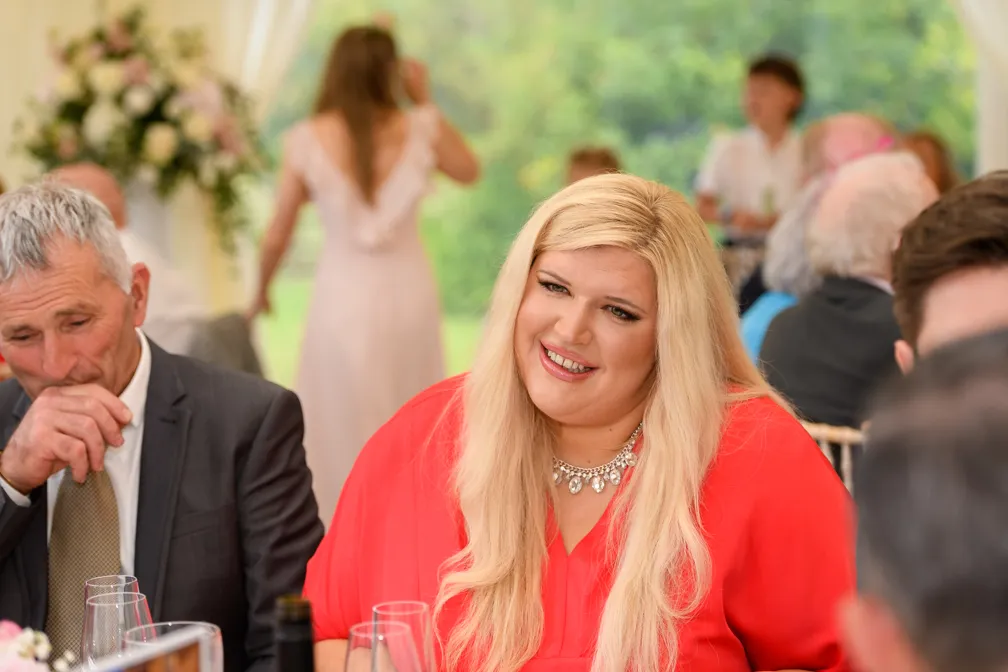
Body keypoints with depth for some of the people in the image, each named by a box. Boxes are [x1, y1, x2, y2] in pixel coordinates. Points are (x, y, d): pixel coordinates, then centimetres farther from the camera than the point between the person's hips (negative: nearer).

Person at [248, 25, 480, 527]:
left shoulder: (308, 140, -10)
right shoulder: (418, 129, -7)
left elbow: (277, 236, -2)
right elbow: (469, 172, 15)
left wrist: (261, 292, 17)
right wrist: (426, 103, 13)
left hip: (345, 296, -2)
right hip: (409, 291, 2)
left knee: (348, 434, 10)